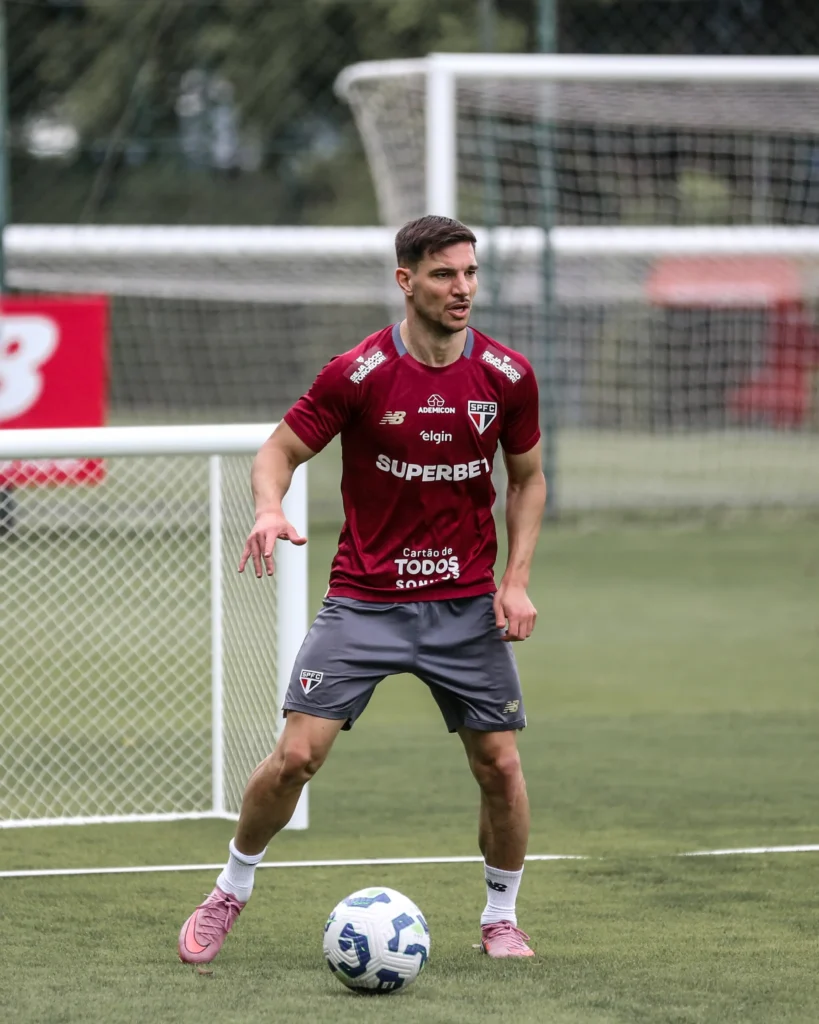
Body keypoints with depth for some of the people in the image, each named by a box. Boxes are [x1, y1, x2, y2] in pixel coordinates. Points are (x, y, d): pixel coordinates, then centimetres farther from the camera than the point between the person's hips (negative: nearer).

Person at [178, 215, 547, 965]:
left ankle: (501, 918, 19)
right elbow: (279, 453, -4)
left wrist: (517, 580, -1)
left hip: (466, 606, 2)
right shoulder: (358, 374, -12)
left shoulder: (507, 376, -3)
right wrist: (270, 509, -26)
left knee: (500, 764, -2)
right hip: (364, 600, -2)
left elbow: (527, 479, 10)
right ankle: (231, 891, 12)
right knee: (297, 754, -10)